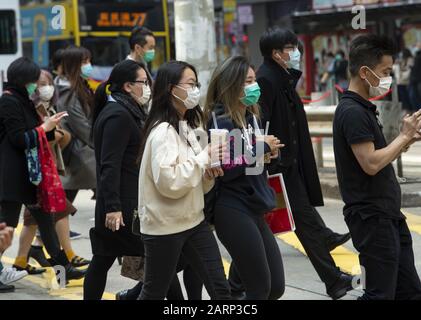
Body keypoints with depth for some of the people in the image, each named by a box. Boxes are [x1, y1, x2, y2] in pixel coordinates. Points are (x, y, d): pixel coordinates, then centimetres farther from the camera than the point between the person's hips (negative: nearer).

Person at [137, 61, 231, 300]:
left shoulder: (188, 127, 11)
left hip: (194, 221, 8)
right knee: (155, 293, 5)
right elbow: (169, 182, -27)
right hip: (164, 226, -8)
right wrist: (204, 158, -19)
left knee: (220, 288, 4)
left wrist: (209, 174, -5)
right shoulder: (162, 131, -16)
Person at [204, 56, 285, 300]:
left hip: (255, 211, 9)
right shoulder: (221, 121, -12)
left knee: (276, 287, 8)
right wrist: (261, 147, -14)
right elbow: (225, 168, -22)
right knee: (261, 289, -5)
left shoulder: (251, 117, 13)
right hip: (233, 212, -9)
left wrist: (270, 153, 2)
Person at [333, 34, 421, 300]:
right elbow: (370, 164, -23)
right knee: (381, 294, -6)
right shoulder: (352, 112, -17)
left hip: (389, 215, 10)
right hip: (371, 218, -10)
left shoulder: (364, 109, 15)